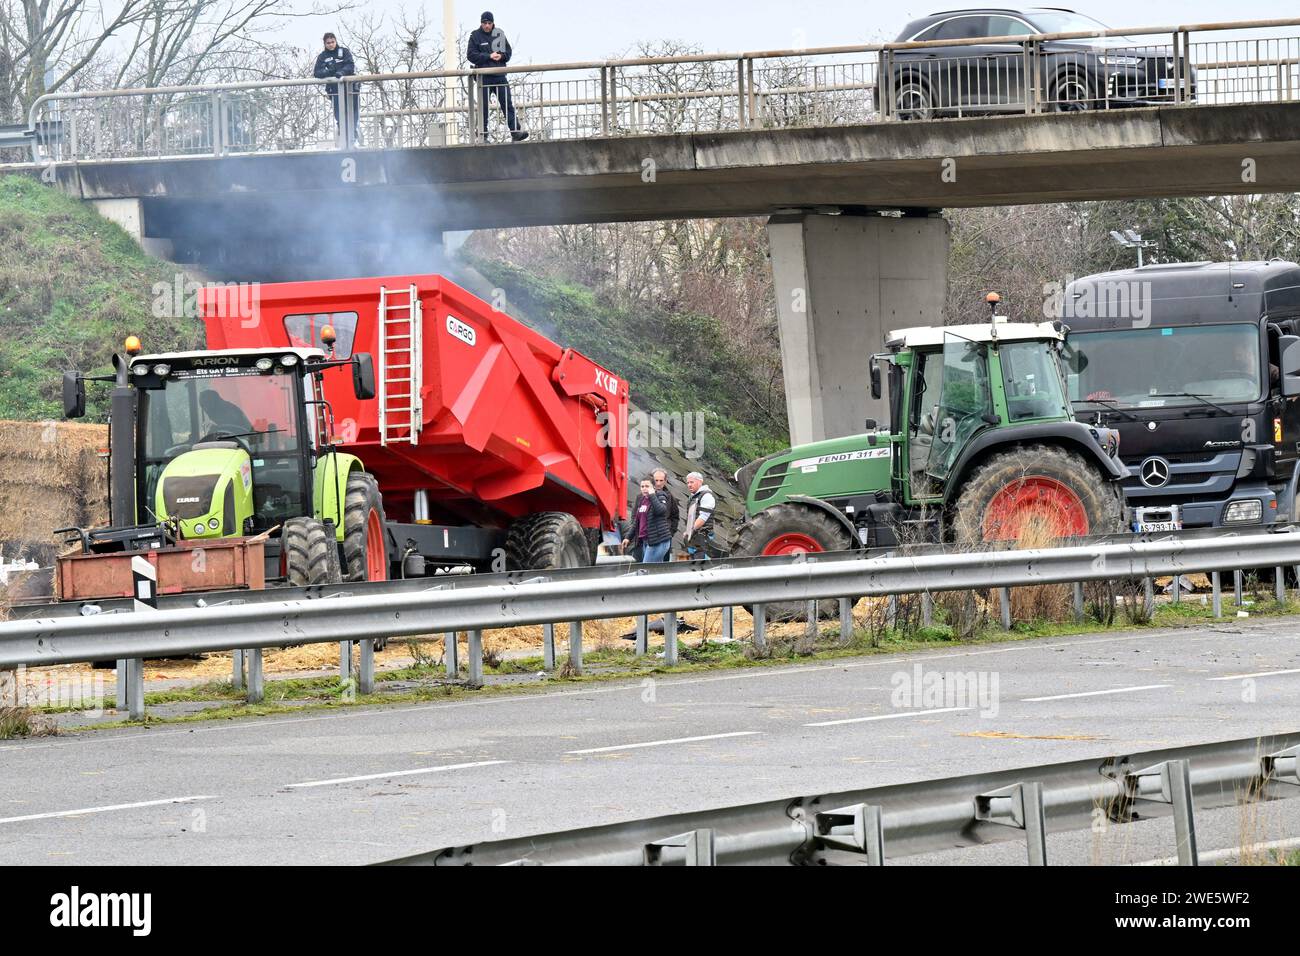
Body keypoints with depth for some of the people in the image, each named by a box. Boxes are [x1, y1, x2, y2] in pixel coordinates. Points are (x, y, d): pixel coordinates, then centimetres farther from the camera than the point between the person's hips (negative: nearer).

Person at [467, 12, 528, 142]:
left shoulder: (499, 34, 10)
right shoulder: (475, 36, 1)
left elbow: (508, 51, 14)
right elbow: (471, 55, -5)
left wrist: (501, 56, -8)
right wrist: (489, 56, -13)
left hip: (499, 76, 2)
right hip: (483, 76, -2)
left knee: (508, 104, -5)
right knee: (483, 107, 1)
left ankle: (515, 131, -10)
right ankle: (483, 135, 6)